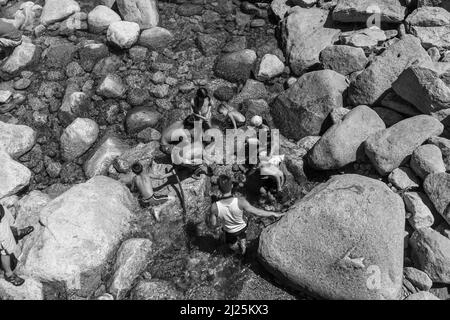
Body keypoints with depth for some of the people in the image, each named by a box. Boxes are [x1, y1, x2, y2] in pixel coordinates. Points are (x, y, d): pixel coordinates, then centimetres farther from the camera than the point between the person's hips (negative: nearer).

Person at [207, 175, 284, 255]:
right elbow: (258, 213, -24)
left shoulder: (215, 207, -35)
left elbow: (213, 226, -19)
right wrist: (274, 214, -9)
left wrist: (208, 217, 2)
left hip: (229, 232, 0)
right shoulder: (240, 202, -37)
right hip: (242, 228, 0)